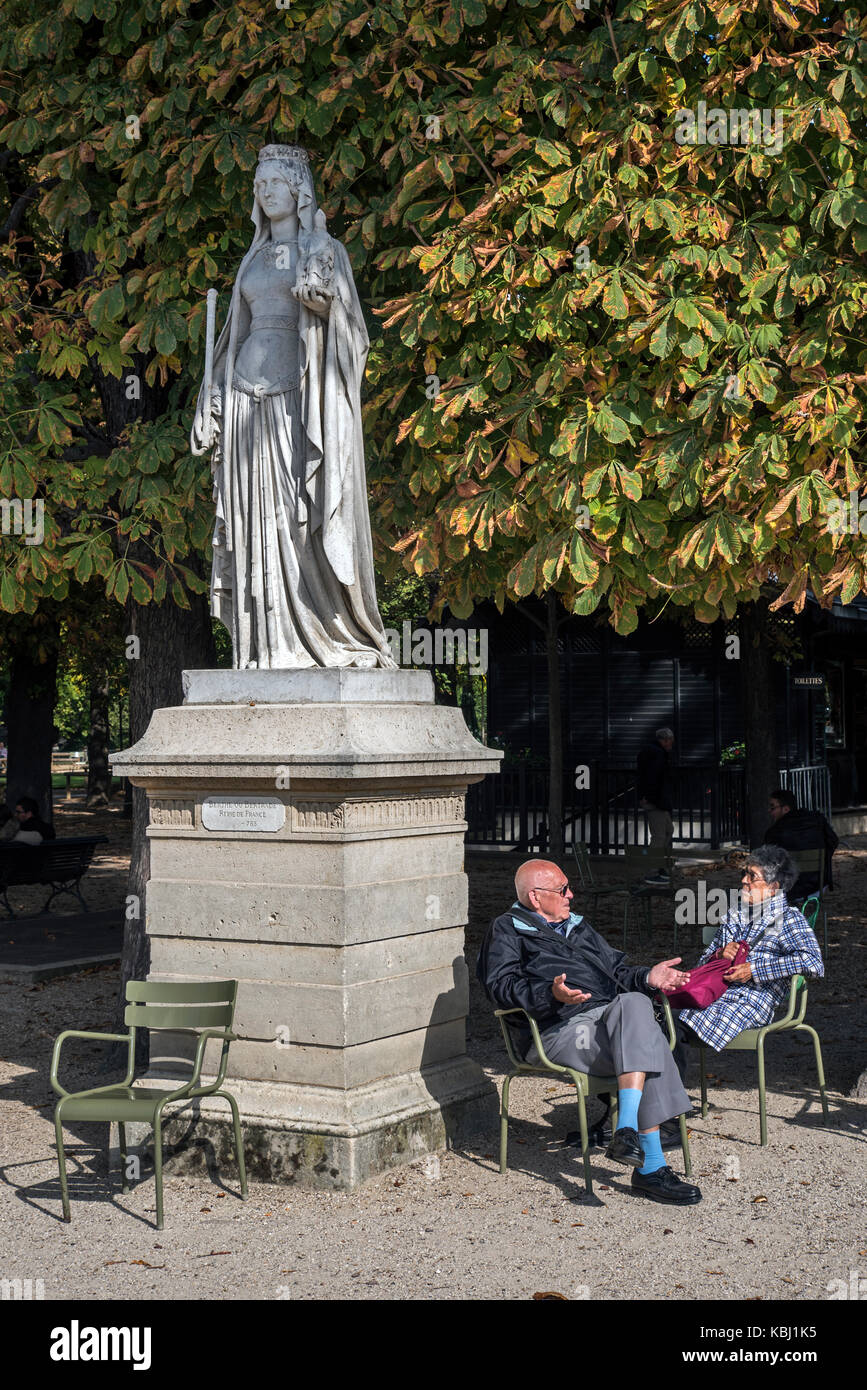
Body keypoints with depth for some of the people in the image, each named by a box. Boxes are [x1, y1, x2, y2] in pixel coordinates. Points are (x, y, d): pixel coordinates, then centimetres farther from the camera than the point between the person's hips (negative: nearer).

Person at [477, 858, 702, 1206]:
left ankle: (627, 1131, -36)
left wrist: (647, 977, 9)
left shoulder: (577, 926, 32)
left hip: (610, 1016, 6)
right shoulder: (507, 929, 9)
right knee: (648, 1045, -28)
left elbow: (617, 969, 31)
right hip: (559, 1030, -6)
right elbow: (502, 986, -7)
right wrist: (551, 994, -25)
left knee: (634, 1003, -31)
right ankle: (651, 1165, -33)